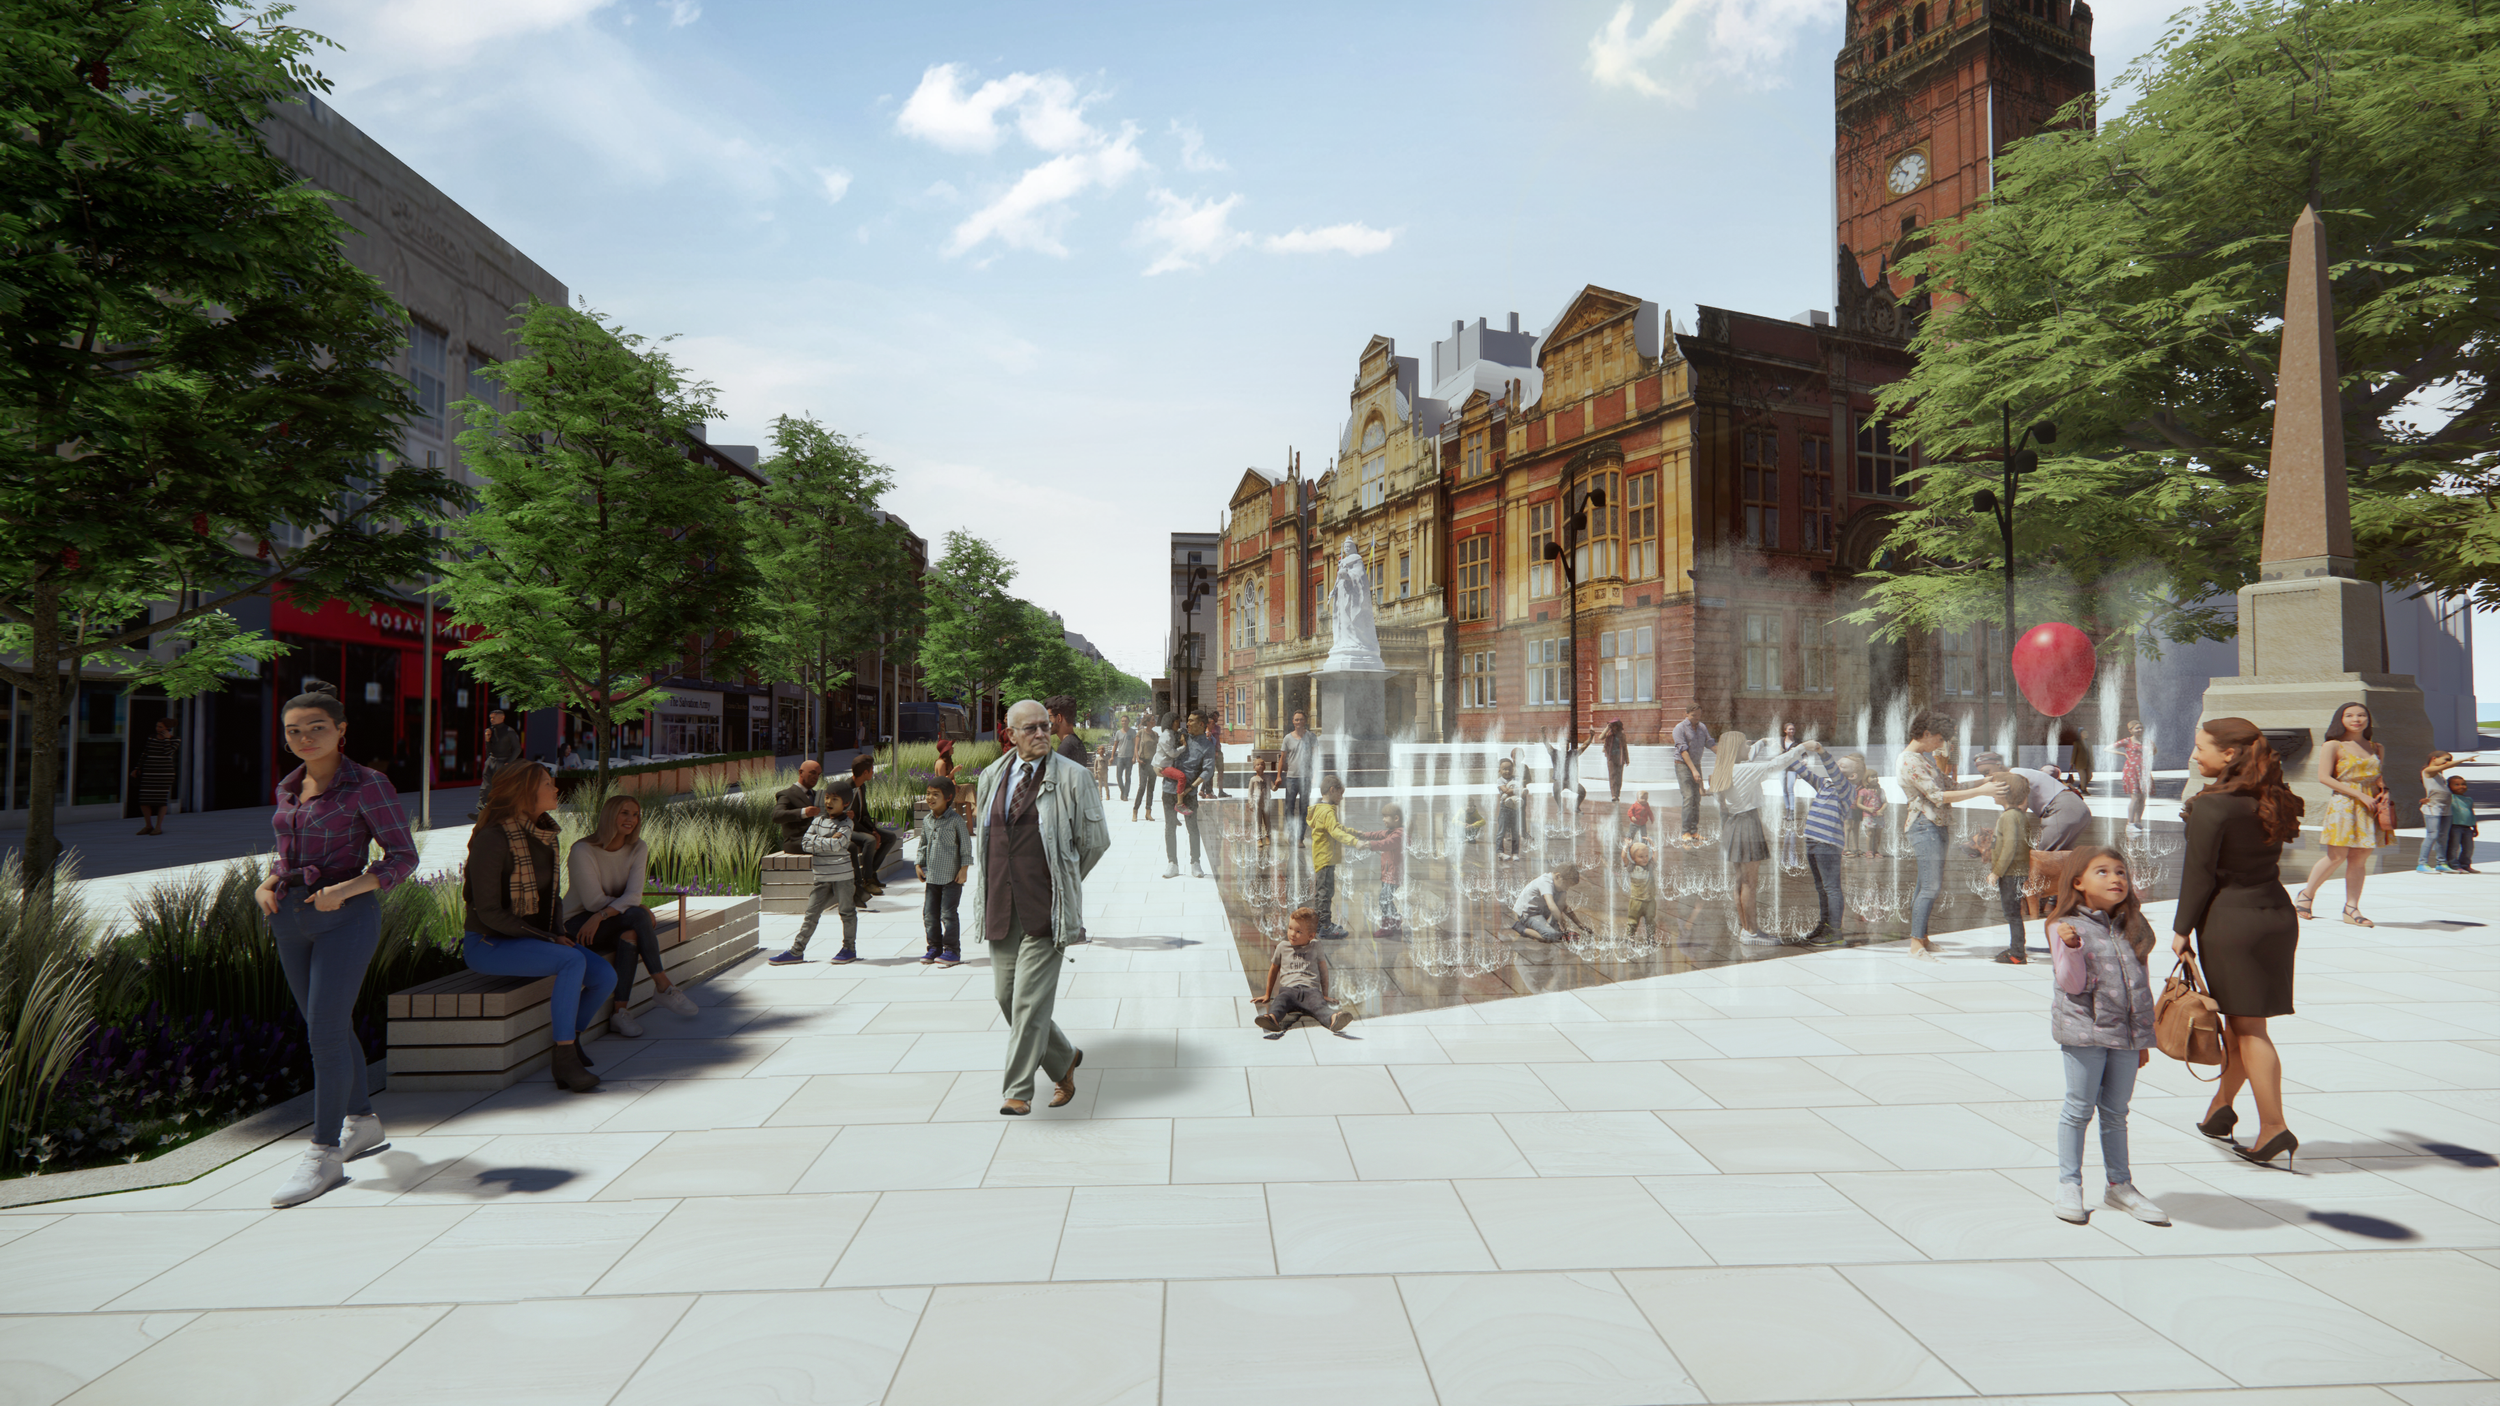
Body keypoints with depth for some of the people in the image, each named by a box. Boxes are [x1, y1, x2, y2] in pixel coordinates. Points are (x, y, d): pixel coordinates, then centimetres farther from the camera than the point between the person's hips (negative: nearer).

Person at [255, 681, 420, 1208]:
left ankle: (323, 1156, -1)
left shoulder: (368, 785, -8)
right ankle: (364, 1123, 30)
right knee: (330, 1028, 15)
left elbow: (403, 856, -9)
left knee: (325, 1032, -9)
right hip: (291, 919, 7)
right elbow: (287, 852, 22)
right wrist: (267, 883, 2)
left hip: (346, 917, -7)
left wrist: (345, 889, -20)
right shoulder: (289, 788, 11)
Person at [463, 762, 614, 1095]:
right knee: (573, 961, -32)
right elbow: (489, 912, -22)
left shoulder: (543, 836, 6)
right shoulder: (493, 839, -20)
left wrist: (558, 934, 2)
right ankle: (566, 1062, -24)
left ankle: (571, 1040, 14)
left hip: (531, 940, 8)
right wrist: (548, 939, -20)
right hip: (489, 945, -8)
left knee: (605, 976, -12)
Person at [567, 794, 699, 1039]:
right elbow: (594, 901, -18)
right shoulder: (582, 851, -16)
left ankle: (620, 1013, -28)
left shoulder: (638, 849, -2)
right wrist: (641, 910, -18)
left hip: (617, 922, 4)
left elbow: (633, 895, -15)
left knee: (629, 938, -34)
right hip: (579, 922, -4)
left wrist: (601, 916, -30)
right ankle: (664, 987, -27)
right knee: (637, 915, -33)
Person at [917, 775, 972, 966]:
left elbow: (966, 844, -6)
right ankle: (934, 948, 20)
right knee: (929, 914, 8)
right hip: (931, 876, 6)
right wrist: (919, 865, 11)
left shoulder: (955, 819, -8)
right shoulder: (927, 820, 9)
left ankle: (952, 951, 6)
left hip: (951, 876, -6)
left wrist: (964, 868, -9)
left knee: (949, 914, -4)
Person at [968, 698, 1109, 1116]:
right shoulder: (990, 777, 9)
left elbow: (1095, 840, 2)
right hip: (1001, 906, 5)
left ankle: (1017, 1090, 8)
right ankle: (1063, 1060, 30)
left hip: (1045, 908, -5)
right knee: (1006, 994, 9)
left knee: (1030, 999, -6)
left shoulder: (1073, 777, -5)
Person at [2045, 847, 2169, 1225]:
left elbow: (2140, 982, 16)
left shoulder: (2133, 928, 10)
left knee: (2116, 1111, 13)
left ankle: (2119, 1185, 25)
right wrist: (2070, 948, -31)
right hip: (2084, 1029, -5)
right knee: (2079, 1108, 1)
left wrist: (2144, 1037, 17)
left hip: (2127, 1031, 5)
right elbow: (2073, 984, -13)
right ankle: (2069, 1186, 11)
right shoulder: (2066, 927, -8)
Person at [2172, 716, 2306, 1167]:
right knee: (2241, 1020, 16)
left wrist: (2182, 929, -6)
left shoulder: (2211, 806, -15)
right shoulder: (2270, 799, 7)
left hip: (2230, 922, -7)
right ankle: (2221, 1107, 28)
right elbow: (2267, 856, 13)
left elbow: (2199, 874, -13)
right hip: (2277, 912, 7)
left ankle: (2273, 1127, 0)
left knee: (2247, 1025, 0)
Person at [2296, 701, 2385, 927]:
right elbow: (2324, 777, -9)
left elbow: (2375, 775, 27)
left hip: (2370, 806, 5)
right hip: (2343, 804, -5)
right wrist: (2359, 794, -14)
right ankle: (2307, 894, 11)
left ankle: (2351, 908, 5)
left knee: (2360, 859, 2)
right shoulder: (2333, 746, -1)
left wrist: (2382, 786, 3)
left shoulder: (2377, 749, 16)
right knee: (2337, 856, -8)